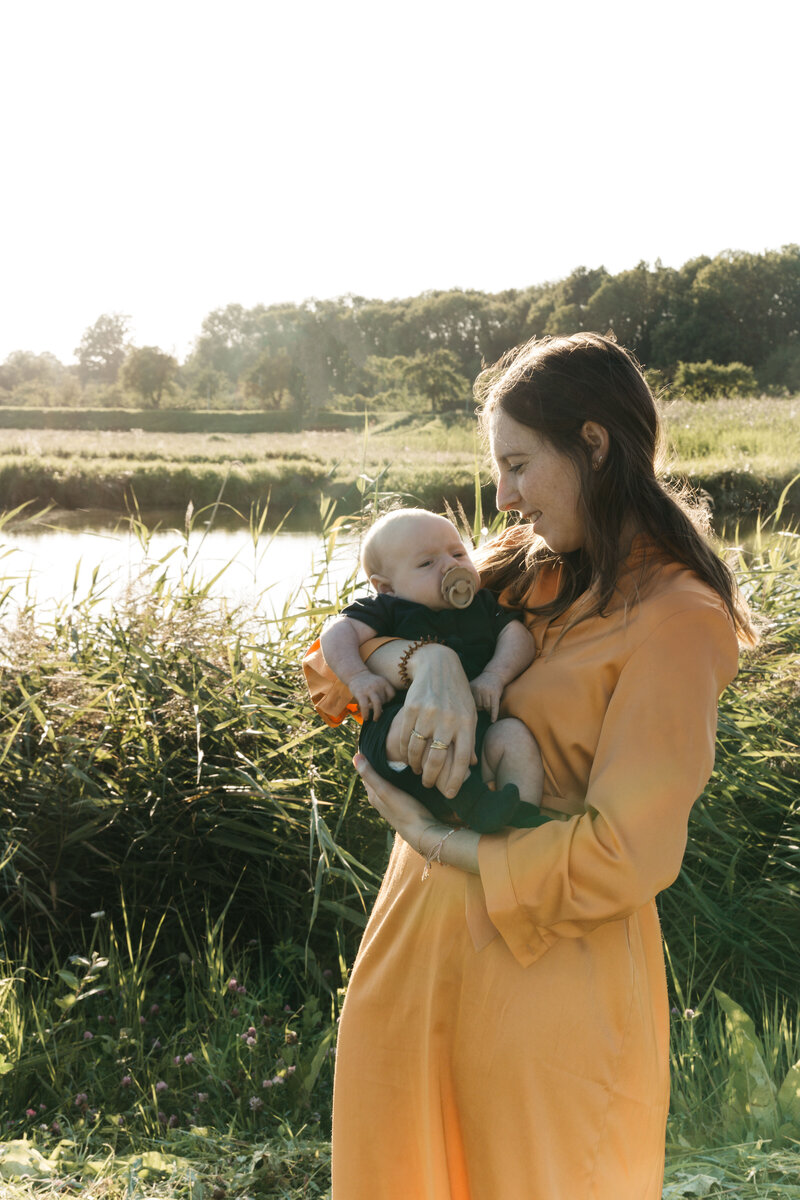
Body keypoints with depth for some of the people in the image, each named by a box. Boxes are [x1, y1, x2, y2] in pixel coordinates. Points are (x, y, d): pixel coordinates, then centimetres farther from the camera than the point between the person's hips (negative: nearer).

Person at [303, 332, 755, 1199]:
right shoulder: (525, 569, 7)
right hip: (427, 930, 7)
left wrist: (440, 843, -13)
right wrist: (429, 658, -18)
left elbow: (626, 853, -18)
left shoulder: (677, 620, -15)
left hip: (550, 960, -6)